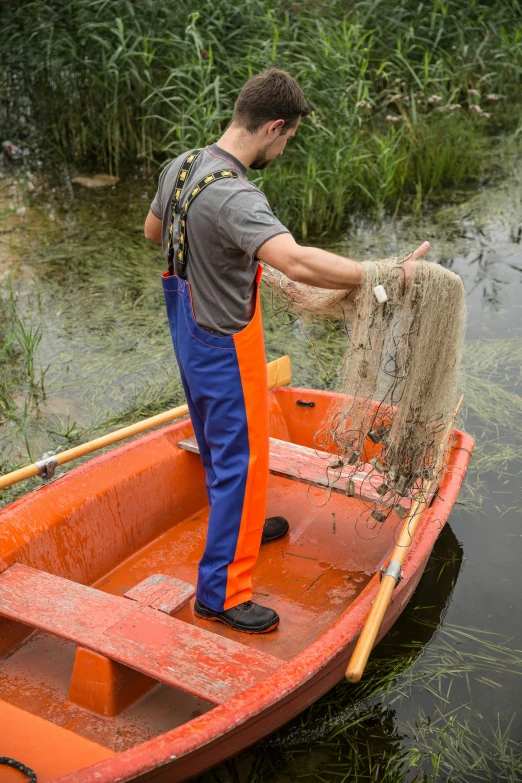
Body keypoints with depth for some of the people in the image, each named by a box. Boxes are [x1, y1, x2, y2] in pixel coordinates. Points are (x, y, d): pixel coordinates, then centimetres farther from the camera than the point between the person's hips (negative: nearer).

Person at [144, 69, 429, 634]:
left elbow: (153, 231, 17)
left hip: (189, 333, 9)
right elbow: (297, 261, -47)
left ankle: (239, 526, 49)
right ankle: (221, 594, 13)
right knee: (241, 460, 2)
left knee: (218, 444, 26)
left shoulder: (180, 167, -2)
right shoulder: (234, 196, -32)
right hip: (225, 348, -9)